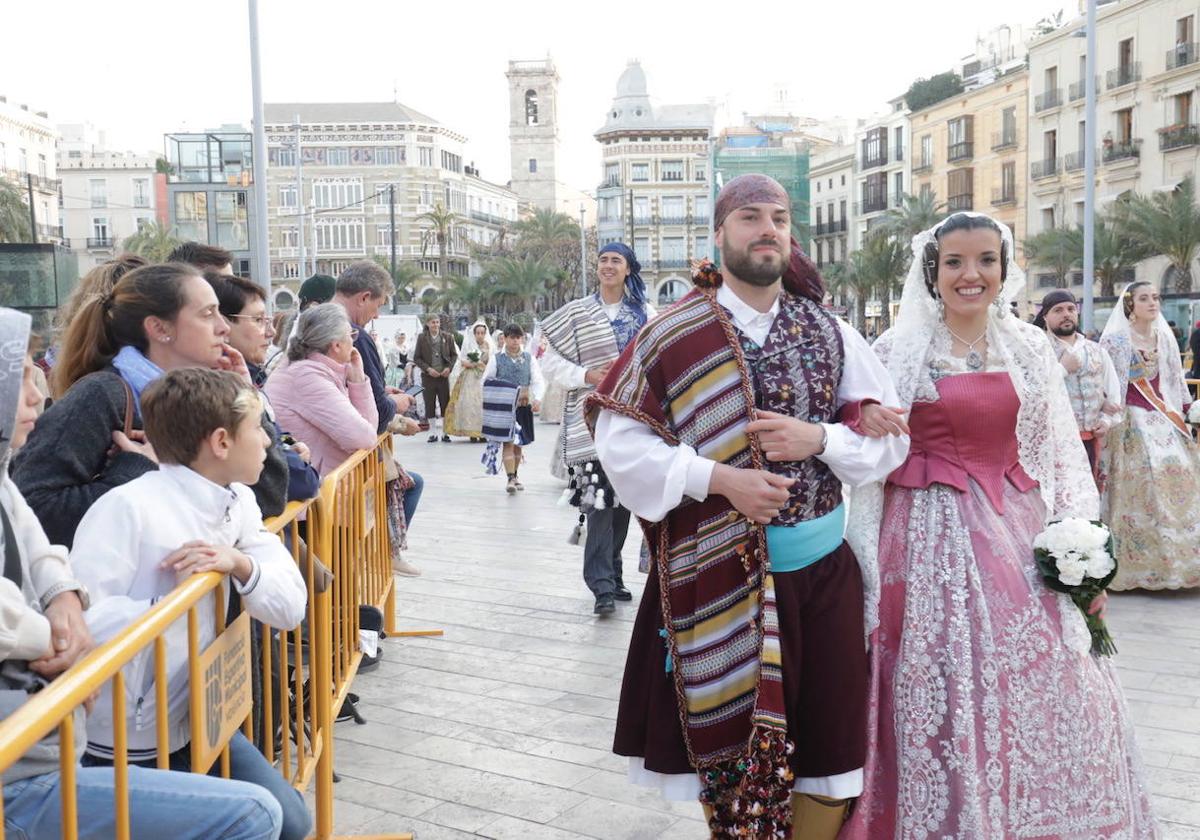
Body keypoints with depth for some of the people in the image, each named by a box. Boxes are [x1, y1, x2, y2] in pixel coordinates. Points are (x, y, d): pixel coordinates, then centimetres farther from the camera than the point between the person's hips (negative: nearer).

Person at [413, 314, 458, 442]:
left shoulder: (447, 337, 3)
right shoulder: (422, 338, 0)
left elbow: (454, 355, 9)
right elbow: (416, 358, 1)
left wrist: (449, 368, -7)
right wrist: (428, 369, -10)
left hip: (444, 375, 1)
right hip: (428, 376, -1)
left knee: (446, 404, 3)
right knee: (430, 405, 4)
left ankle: (445, 432, 11)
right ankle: (433, 432, 13)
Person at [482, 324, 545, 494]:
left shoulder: (529, 359, 5)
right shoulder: (496, 359, 0)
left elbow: (538, 381, -1)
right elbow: (486, 382, 1)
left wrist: (537, 399, -18)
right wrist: (492, 400, -14)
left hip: (523, 406, 3)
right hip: (503, 407, -3)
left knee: (519, 442, 12)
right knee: (507, 442, -9)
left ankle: (514, 475, 27)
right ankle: (510, 479, -11)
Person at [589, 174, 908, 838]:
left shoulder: (830, 333, 5)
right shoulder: (674, 335, -4)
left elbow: (889, 435, 7)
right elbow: (620, 441, -8)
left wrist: (818, 440, -13)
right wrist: (719, 479, -18)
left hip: (820, 566, 3)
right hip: (715, 572, -2)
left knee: (827, 738, 10)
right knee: (725, 739, 11)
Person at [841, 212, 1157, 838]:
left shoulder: (1031, 349, 8)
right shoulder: (899, 351, -1)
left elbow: (1063, 456, 10)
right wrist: (867, 566, -5)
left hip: (1020, 535, 3)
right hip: (932, 538, -3)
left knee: (1045, 696, 6)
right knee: (945, 698, 0)